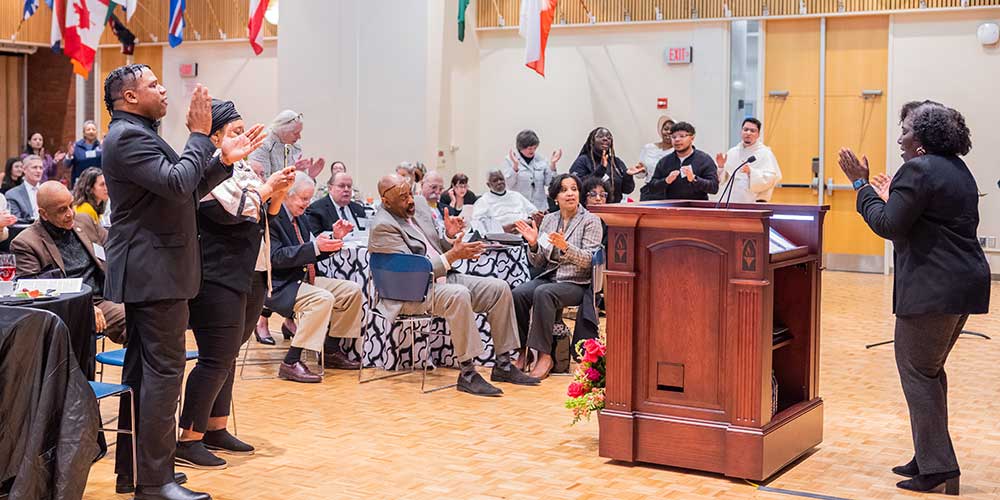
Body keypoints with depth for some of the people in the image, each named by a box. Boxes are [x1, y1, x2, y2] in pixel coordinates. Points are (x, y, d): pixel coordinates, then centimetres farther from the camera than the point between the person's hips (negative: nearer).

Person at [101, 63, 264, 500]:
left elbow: (186, 193, 20)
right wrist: (200, 135, -16)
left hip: (148, 272, 11)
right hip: (154, 272, -11)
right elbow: (176, 184, -26)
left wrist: (224, 160, 10)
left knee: (141, 370, 14)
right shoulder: (127, 137, -14)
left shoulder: (138, 135, 20)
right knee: (164, 371, -10)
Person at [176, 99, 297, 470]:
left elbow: (266, 215, 21)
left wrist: (279, 191, 3)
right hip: (219, 281, -9)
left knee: (226, 356, 15)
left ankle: (216, 429, 24)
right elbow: (232, 211, -23)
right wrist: (267, 188, -14)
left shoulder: (242, 168, 16)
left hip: (248, 279, 9)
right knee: (217, 360, -9)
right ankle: (189, 441, -4)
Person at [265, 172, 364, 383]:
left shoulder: (299, 217, 14)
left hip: (302, 279, 10)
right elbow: (276, 257, -24)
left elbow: (312, 254, 18)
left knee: (352, 290, 2)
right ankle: (291, 363, -28)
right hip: (279, 286, -10)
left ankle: (331, 350, 11)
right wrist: (314, 246, -31)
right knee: (323, 299, -33)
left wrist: (334, 238, 1)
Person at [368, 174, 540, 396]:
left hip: (442, 278, 9)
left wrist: (450, 237, -3)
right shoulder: (383, 227, -15)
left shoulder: (420, 211, 11)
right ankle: (467, 374, -31)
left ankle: (503, 365, 1)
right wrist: (452, 255, -25)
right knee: (459, 294, -36)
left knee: (499, 288, -3)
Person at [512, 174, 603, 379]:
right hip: (549, 277, 5)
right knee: (518, 293, -25)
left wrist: (565, 247, -26)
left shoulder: (590, 221, 0)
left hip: (577, 283, -5)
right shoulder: (549, 219, 14)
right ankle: (521, 352, -18)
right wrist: (533, 244, -8)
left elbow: (589, 260, -10)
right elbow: (538, 262, 13)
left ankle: (545, 356, -30)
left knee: (543, 293, -34)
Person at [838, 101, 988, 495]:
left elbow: (887, 225, -16)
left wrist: (861, 184, -7)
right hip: (965, 283, 10)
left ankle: (937, 468, -1)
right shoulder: (959, 170, 17)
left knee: (918, 372, -2)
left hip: (933, 288, -10)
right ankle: (929, 459, 24)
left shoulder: (918, 170, -14)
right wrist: (893, 198, 22)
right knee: (930, 370, 18)